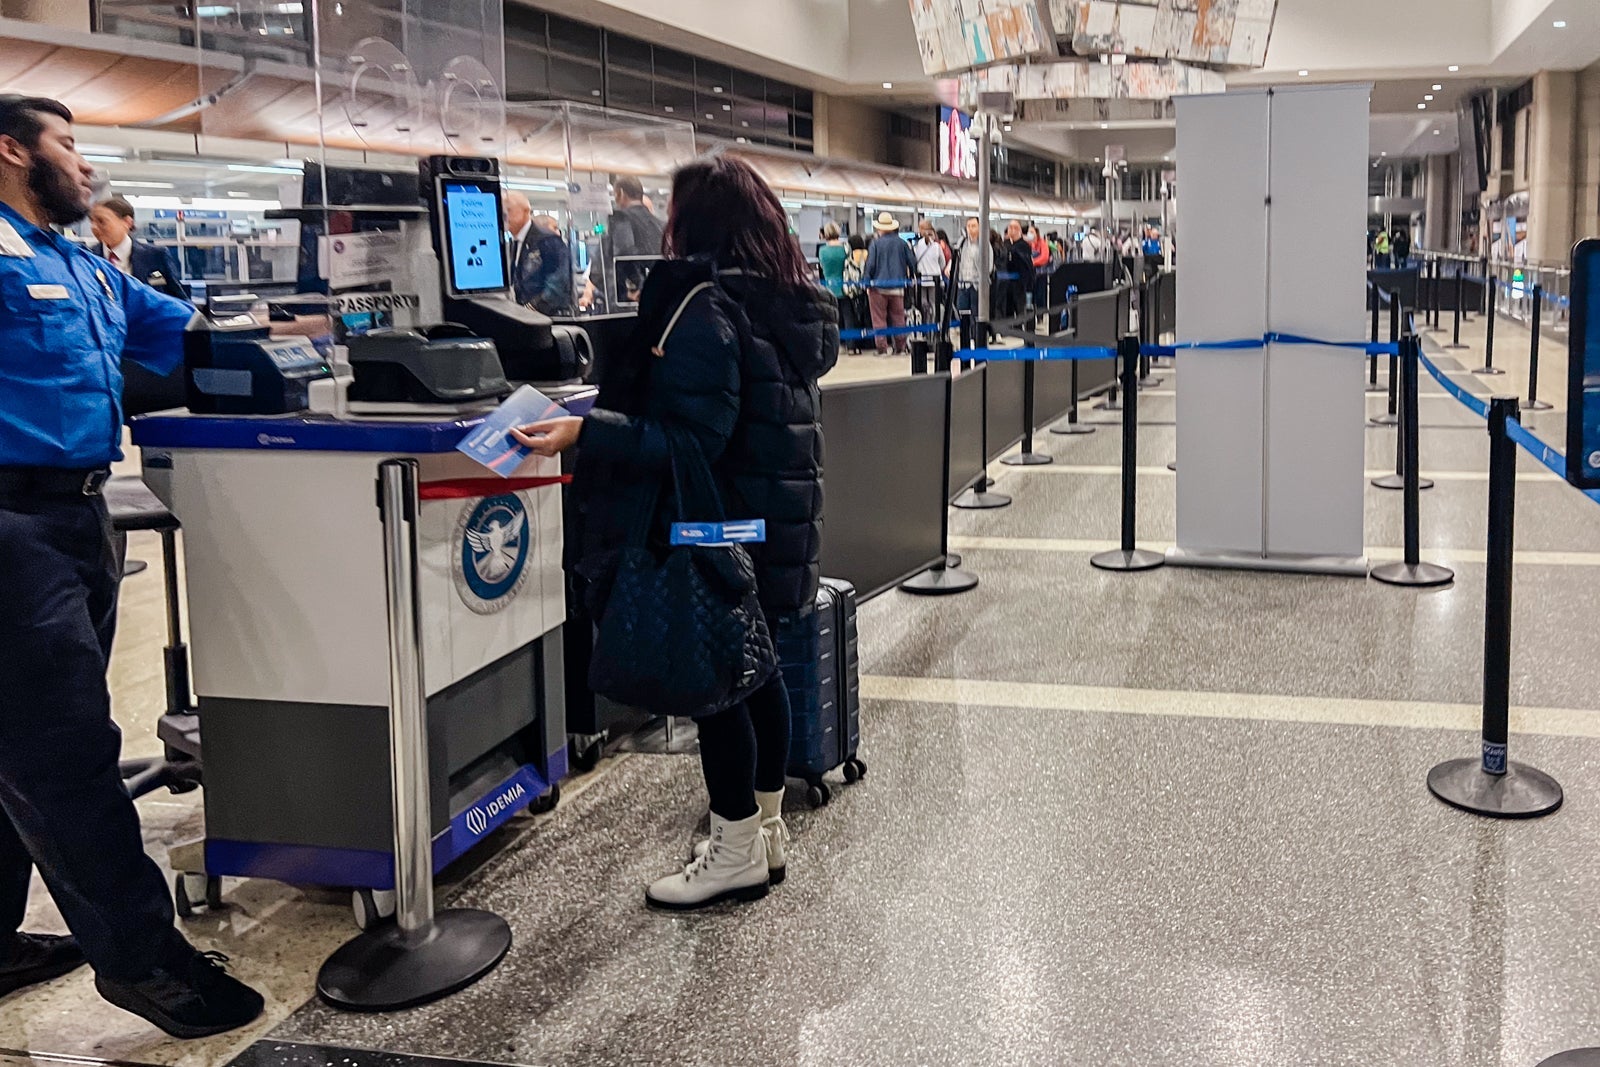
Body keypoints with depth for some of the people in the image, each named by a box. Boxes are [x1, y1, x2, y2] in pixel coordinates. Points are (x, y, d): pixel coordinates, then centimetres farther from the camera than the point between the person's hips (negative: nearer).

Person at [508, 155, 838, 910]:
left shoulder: (704, 309, -19)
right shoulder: (787, 303, 8)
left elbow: (695, 438, -25)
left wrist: (585, 433, -27)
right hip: (778, 519, 9)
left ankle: (737, 852, 11)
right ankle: (766, 823, 29)